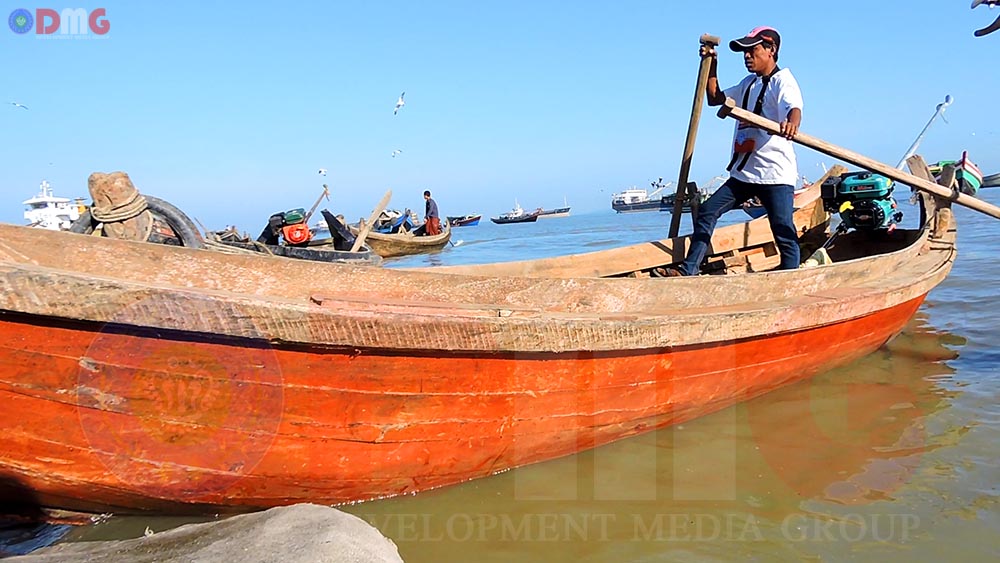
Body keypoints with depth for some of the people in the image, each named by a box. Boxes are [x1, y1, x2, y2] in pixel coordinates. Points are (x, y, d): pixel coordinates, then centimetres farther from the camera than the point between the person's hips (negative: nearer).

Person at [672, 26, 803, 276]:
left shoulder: (783, 81, -6)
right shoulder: (748, 84, 19)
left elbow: (795, 108, -27)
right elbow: (715, 98, 28)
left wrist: (792, 123, -51)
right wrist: (711, 65, 18)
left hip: (775, 173, -8)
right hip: (743, 173, 8)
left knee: (784, 234, -7)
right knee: (707, 212, 2)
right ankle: (688, 270, 4)